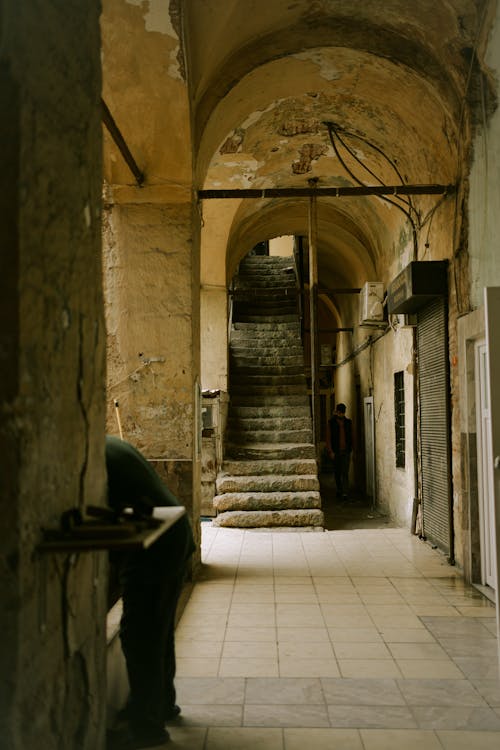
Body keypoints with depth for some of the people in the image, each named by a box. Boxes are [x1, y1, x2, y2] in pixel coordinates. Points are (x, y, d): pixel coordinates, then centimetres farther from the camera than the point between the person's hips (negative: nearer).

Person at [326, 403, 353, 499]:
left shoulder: (348, 422, 7)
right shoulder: (331, 422, 0)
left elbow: (351, 436, 13)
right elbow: (328, 438, -2)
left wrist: (350, 448, 6)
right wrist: (330, 451, -8)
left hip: (346, 451, 0)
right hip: (336, 451, 0)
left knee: (345, 472, -8)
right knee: (337, 472, 10)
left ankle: (345, 493, -12)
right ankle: (339, 490, 28)